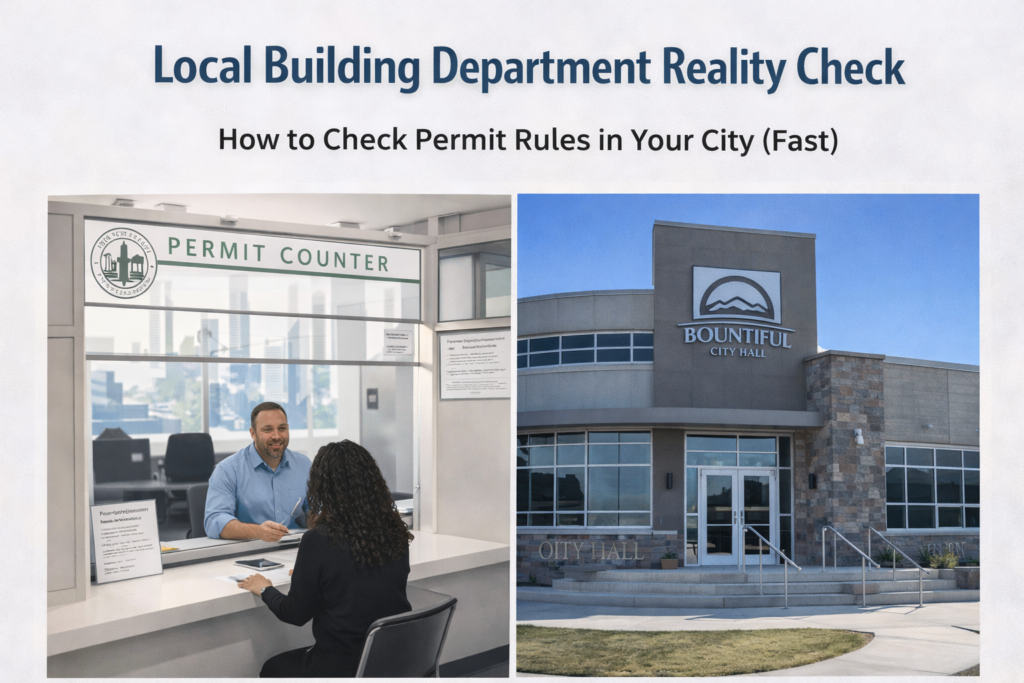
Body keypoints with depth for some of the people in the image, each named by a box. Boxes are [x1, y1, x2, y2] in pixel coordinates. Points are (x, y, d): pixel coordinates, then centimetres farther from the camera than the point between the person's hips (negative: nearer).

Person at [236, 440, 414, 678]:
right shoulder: (396, 533, -4)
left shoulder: (318, 541, -19)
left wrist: (265, 590, 12)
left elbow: (296, 615, -8)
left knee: (272, 668, 25)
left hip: (343, 667, -5)